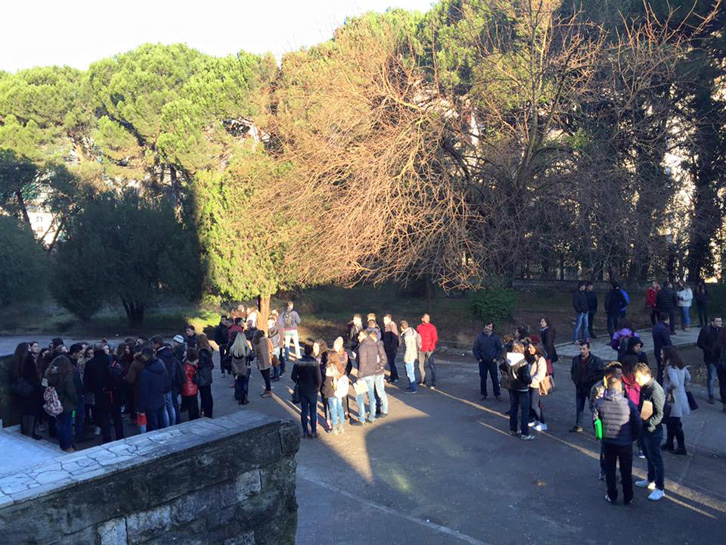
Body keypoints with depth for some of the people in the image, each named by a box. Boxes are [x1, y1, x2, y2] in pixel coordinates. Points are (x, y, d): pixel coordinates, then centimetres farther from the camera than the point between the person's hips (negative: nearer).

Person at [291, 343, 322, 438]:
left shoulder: (298, 362, -8)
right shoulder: (315, 363, -19)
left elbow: (293, 376, -4)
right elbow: (319, 378, -19)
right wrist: (318, 386, 0)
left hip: (302, 390, 3)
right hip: (312, 390, -3)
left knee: (304, 411, 14)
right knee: (313, 412, 9)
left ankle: (305, 431, 20)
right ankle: (313, 432, 15)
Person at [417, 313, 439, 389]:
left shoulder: (432, 327, -4)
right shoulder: (419, 327, 7)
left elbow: (435, 338, -5)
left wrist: (432, 347, -16)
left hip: (429, 349, -4)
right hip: (421, 350, 4)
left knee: (432, 366, -5)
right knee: (421, 365, 11)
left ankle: (433, 383, -2)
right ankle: (423, 381, 25)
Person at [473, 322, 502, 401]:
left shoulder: (495, 337, -1)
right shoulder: (479, 336, -2)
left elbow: (499, 348, 4)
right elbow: (475, 349, 0)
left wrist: (496, 358, -5)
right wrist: (478, 358, -6)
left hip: (492, 362, 0)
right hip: (482, 362, 0)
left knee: (495, 378, 2)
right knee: (483, 378, 6)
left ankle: (497, 394, 12)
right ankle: (483, 394, 16)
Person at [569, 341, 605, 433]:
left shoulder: (596, 360, -12)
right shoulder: (576, 359, 2)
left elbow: (601, 373, -9)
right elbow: (572, 371, 17)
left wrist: (592, 382, -13)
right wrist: (575, 381, 5)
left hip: (591, 388, -4)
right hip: (579, 388, 5)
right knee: (579, 407, 12)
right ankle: (578, 426, 23)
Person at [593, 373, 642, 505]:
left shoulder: (599, 402, -14)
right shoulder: (629, 403, -19)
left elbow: (595, 420, -1)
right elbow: (638, 423, -10)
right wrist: (634, 437, 8)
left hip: (607, 442, 1)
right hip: (625, 443, -1)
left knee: (610, 470, 18)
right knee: (626, 471, 17)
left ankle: (612, 496, 30)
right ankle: (628, 498, 30)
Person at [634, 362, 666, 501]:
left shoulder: (656, 391, -25)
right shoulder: (643, 387, 1)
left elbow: (659, 415, -24)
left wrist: (646, 425, -28)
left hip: (652, 431, -8)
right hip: (643, 429, 8)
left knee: (656, 460, 6)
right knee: (649, 457, 24)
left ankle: (660, 488, 19)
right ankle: (651, 480, 41)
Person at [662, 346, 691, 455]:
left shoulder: (670, 368, -23)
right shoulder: (681, 365, 5)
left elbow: (675, 383, -36)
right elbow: (688, 377, 19)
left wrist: (669, 389, -18)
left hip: (674, 400, -9)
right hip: (681, 396, 9)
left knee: (675, 424, 4)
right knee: (670, 422, 20)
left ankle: (681, 448, 14)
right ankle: (669, 444, 31)